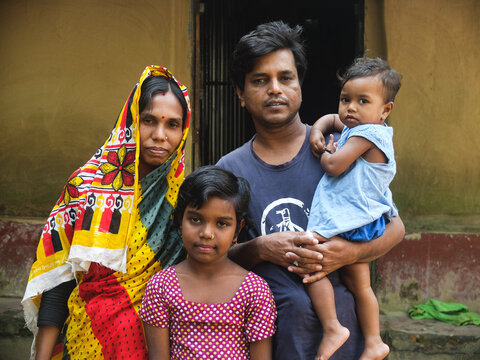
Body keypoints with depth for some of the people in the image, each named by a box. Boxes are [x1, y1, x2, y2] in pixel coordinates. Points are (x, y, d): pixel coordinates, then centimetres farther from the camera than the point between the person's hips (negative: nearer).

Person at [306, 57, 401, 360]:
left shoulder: (367, 134, -16)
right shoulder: (359, 128, 13)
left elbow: (334, 166, -21)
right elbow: (332, 118, 29)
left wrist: (325, 152, 0)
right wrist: (318, 129, 8)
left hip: (351, 223, -11)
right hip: (363, 222, 11)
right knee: (357, 283, 18)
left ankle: (333, 329, -8)